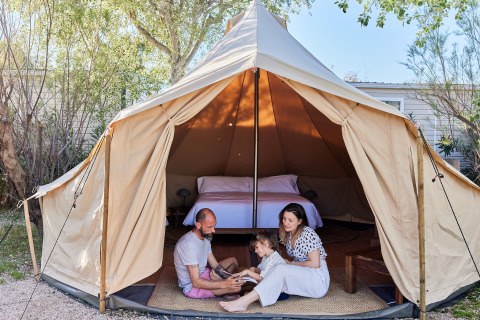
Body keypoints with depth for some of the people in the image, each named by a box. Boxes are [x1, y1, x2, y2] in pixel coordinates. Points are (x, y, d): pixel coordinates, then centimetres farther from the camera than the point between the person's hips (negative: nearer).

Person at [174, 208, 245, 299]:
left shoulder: (205, 237, 2)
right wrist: (224, 284, -35)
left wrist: (232, 277, -8)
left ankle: (216, 279, -3)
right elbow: (196, 282, -30)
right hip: (191, 287, -10)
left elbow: (215, 265, 8)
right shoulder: (188, 244, -29)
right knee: (237, 287, -24)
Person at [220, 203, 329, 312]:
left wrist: (291, 263, -8)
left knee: (281, 269, -30)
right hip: (302, 276, 9)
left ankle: (244, 302, -40)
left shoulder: (308, 234, -16)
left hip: (319, 279, -9)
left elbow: (315, 264, -18)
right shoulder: (288, 234, 8)